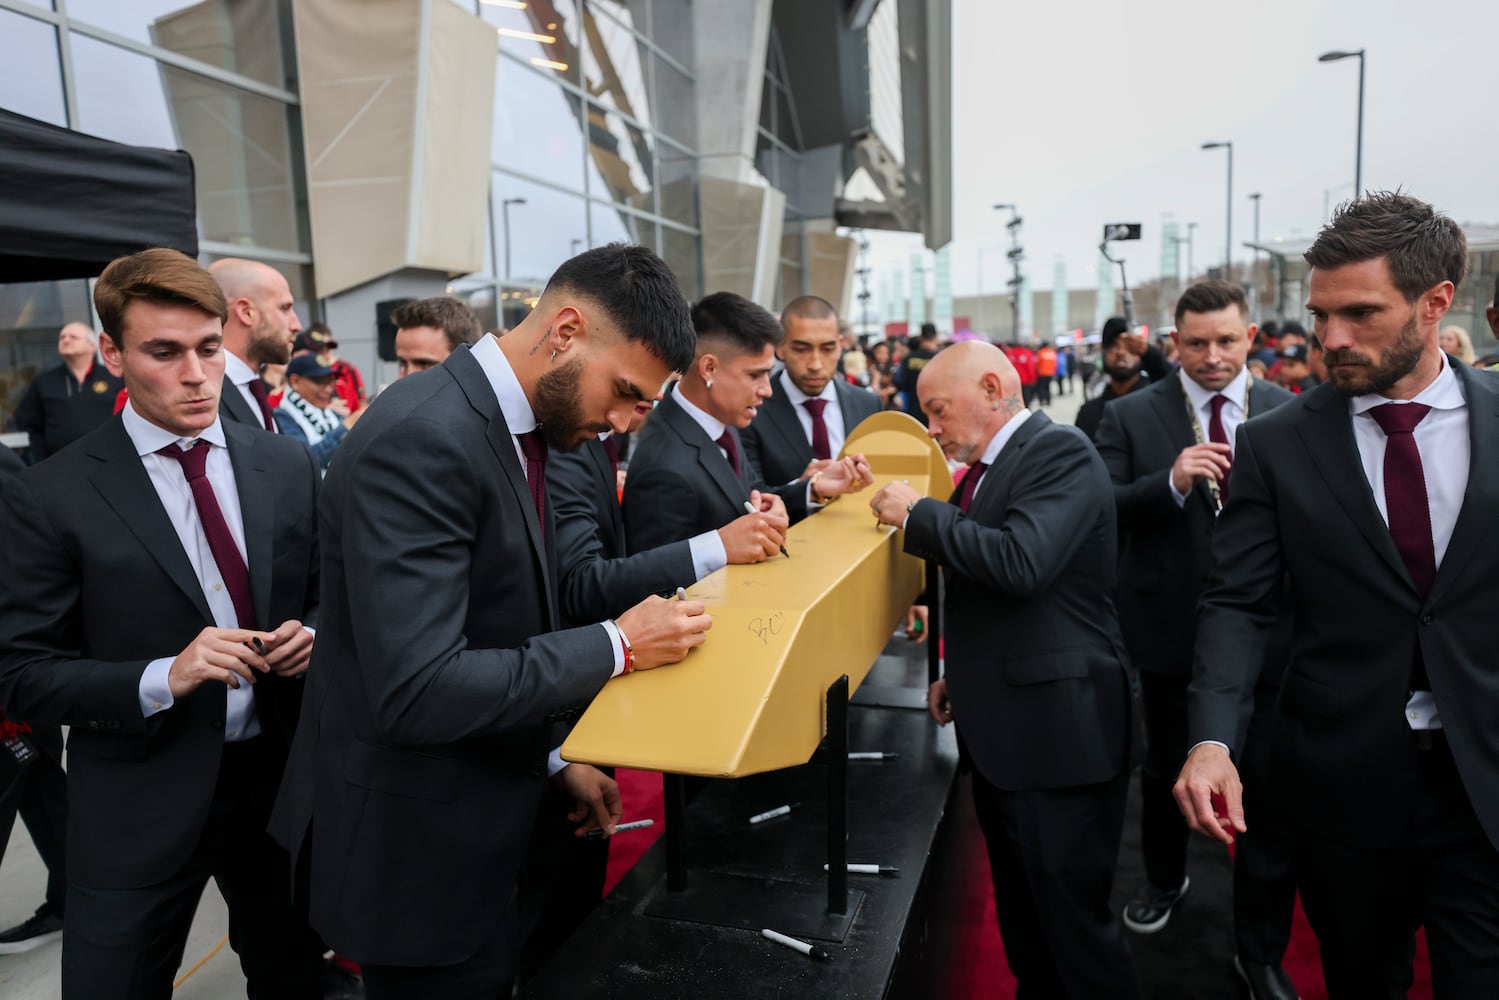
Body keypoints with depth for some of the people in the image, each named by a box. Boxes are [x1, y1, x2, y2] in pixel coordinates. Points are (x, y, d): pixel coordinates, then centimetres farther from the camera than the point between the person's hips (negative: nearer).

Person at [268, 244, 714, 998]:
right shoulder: (419, 439, -27)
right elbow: (415, 692, -31)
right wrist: (617, 647, -24)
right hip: (415, 843, -9)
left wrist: (554, 755, 9)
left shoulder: (509, 424, 3)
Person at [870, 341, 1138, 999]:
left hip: (1058, 729, -9)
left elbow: (1021, 562, -29)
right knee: (1021, 912, 20)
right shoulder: (985, 468, 12)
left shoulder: (1059, 452, -14)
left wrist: (918, 514, -19)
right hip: (1000, 729, 9)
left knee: (1073, 917, 3)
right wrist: (961, 675, 17)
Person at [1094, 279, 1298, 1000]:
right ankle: (1165, 878, 48)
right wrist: (1171, 482, -26)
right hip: (1170, 631, 0)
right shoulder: (1130, 417, -4)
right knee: (1165, 770, 20)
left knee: (1268, 791, 5)